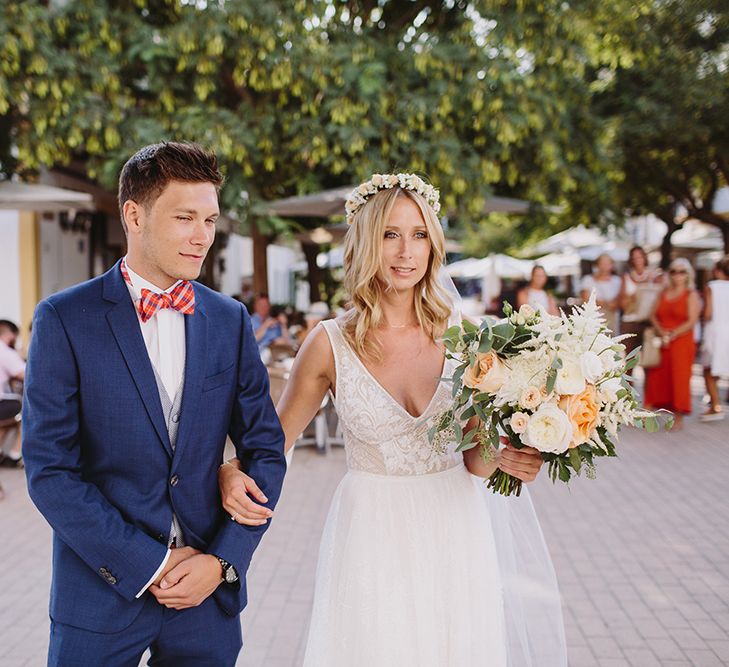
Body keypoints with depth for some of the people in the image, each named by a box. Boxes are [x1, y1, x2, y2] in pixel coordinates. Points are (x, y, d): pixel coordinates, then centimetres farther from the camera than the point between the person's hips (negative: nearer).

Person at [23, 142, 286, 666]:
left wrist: (224, 560, -6)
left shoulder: (231, 321, 3)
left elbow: (265, 450, 5)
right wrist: (150, 565, -13)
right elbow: (49, 470, -11)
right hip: (102, 591, -2)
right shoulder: (64, 319, -7)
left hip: (210, 588, 3)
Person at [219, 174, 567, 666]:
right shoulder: (331, 344, -7)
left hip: (454, 533, 2)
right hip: (372, 538, -1)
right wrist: (232, 473, -16)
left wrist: (502, 457, -18)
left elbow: (474, 455, 3)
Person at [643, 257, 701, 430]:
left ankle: (678, 418, 3)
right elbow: (654, 315, 8)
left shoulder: (691, 295, -1)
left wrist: (672, 335, -18)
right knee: (657, 377, 3)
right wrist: (661, 331, -10)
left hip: (682, 342, -4)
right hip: (661, 343, 4)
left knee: (678, 377, -3)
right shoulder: (664, 293, 13)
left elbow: (691, 322, -10)